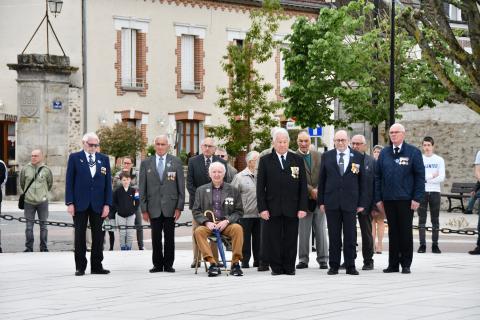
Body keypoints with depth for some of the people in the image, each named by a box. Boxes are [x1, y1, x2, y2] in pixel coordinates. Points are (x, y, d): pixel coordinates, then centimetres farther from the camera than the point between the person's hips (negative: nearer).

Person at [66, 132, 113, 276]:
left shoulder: (104, 159, 9)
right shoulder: (75, 157, 2)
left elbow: (108, 182, 7)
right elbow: (69, 181, 0)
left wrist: (107, 204, -1)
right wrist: (70, 203, -7)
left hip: (98, 205, 2)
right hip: (80, 204, -2)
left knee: (98, 236, 4)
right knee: (80, 236, 2)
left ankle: (97, 266, 10)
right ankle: (80, 267, 7)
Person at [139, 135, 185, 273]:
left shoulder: (176, 162, 5)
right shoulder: (146, 163, 7)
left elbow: (181, 186, 4)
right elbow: (142, 187, 6)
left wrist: (179, 207, -3)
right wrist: (144, 208, 0)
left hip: (170, 207, -1)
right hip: (154, 207, 1)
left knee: (169, 238, 3)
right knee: (156, 238, 3)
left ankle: (168, 264, 11)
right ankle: (157, 264, 10)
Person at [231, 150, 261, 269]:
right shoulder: (240, 177, -1)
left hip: (260, 214, 3)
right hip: (245, 214, -3)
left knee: (258, 239, 8)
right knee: (245, 240, 0)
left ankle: (258, 261, 17)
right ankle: (245, 262, 7)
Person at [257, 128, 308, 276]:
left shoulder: (298, 160, 10)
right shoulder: (265, 161, 7)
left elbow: (303, 186, 7)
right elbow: (260, 187, 3)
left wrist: (303, 207, -2)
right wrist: (262, 208, -6)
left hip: (292, 208, 1)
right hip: (273, 208, -1)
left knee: (291, 240, 2)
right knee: (273, 239, 0)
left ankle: (289, 267, 11)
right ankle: (276, 267, 8)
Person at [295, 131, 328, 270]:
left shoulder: (318, 156, 10)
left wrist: (318, 190, -7)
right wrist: (311, 190, -16)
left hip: (319, 198, 3)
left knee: (321, 231, 5)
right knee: (303, 232, 2)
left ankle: (323, 259, 11)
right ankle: (303, 260, 11)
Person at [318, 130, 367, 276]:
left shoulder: (358, 157, 5)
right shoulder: (326, 156, 8)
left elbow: (362, 181, 5)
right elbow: (321, 180, 8)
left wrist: (362, 203, 0)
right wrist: (321, 201, 2)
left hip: (350, 202, -1)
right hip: (332, 202, 1)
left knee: (350, 236, 2)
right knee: (334, 236, 4)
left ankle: (350, 266, 8)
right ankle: (334, 266, 10)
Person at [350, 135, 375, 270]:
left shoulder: (372, 162, 1)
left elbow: (376, 183, -1)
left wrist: (375, 204, -7)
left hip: (365, 202, -1)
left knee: (367, 233, 7)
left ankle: (368, 261, 15)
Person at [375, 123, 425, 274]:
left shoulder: (413, 152, 1)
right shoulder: (384, 153, 11)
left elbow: (420, 177, -2)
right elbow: (378, 177, 12)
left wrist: (417, 198, -9)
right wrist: (378, 198, 5)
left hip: (406, 199, -3)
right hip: (388, 199, 3)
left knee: (406, 232, 2)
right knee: (393, 232, 6)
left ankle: (406, 264, 9)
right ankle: (393, 264, 10)